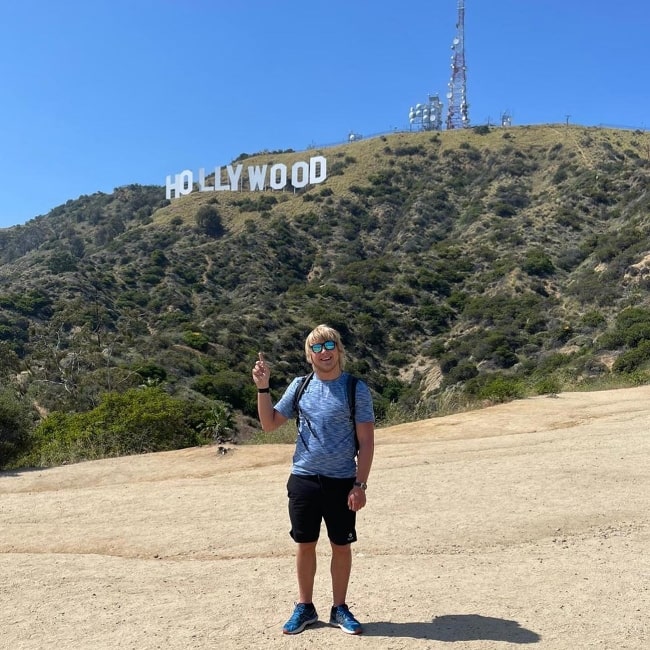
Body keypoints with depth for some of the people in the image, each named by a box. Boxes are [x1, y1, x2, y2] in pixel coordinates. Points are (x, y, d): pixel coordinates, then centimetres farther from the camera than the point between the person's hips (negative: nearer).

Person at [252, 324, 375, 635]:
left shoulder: (356, 388, -5)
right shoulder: (299, 386, 5)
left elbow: (366, 440, -5)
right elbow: (269, 423, 9)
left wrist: (360, 485, -11)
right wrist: (263, 387, -4)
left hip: (342, 481, -2)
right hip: (303, 478, 2)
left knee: (341, 546, 9)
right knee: (305, 544, 12)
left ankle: (339, 608, 27)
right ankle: (305, 606, 28)